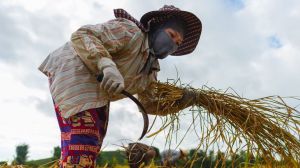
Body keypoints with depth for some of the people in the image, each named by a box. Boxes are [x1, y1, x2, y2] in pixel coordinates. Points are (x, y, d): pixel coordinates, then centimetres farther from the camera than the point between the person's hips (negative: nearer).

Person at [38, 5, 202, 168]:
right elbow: (81, 35, -22)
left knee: (92, 144, 11)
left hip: (95, 93, 10)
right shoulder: (131, 31, -15)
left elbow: (151, 103, 12)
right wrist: (107, 65, -39)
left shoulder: (151, 67, 10)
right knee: (83, 141, -23)